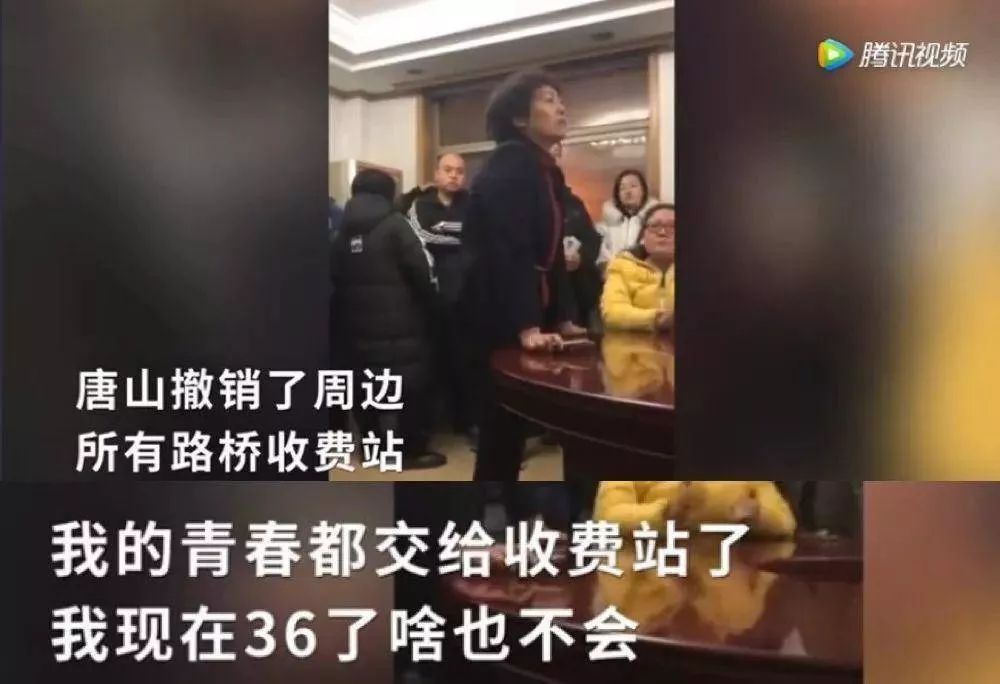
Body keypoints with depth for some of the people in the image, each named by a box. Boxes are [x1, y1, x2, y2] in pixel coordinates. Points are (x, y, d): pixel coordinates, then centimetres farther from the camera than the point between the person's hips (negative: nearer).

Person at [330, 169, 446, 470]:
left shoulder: (342, 233, 10)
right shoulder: (394, 224, -7)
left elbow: (335, 279, 10)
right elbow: (419, 270, -11)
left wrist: (345, 315, 16)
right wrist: (429, 304, 3)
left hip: (356, 323, 6)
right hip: (399, 322, -6)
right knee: (411, 385, 1)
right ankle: (411, 450, 4)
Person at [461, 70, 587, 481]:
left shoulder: (549, 172, 14)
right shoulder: (508, 165, -14)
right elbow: (509, 251, -24)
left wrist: (563, 319, 10)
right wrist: (527, 328, -30)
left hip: (533, 311, 9)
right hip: (500, 315, -9)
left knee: (513, 422, 14)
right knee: (502, 422, -3)